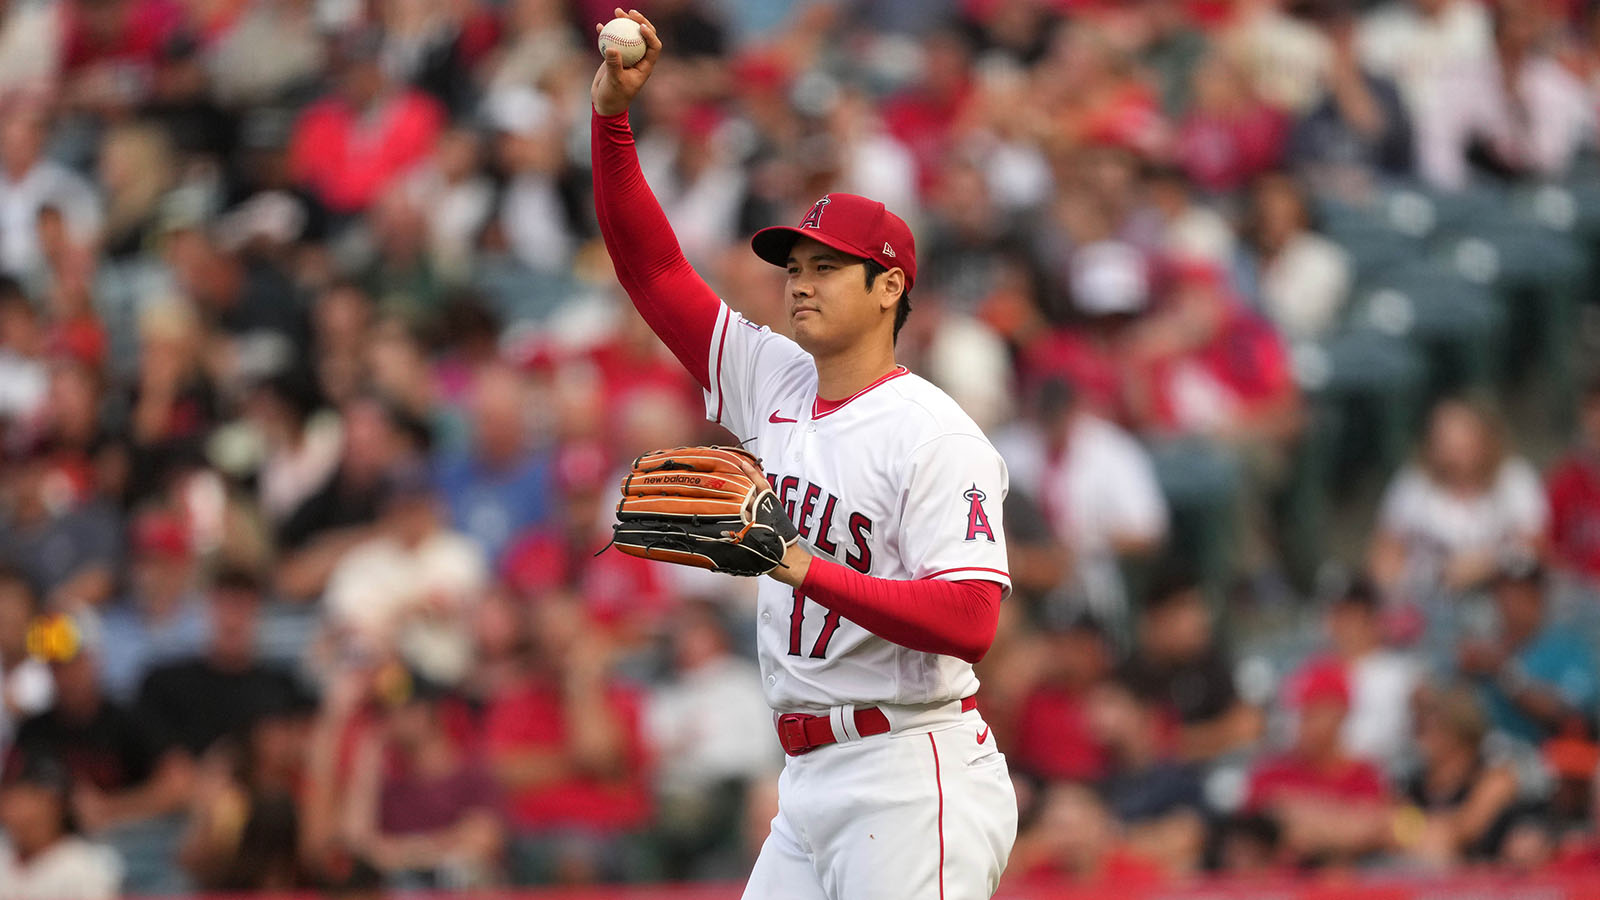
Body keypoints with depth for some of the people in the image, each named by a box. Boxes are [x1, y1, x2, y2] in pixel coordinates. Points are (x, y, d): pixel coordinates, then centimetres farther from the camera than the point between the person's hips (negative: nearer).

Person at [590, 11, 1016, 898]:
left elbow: (969, 620, -21)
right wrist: (611, 114, 4)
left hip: (910, 785, -8)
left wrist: (809, 572, -27)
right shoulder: (776, 386, 13)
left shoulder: (935, 436, -10)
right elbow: (652, 268, 14)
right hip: (810, 790, 8)